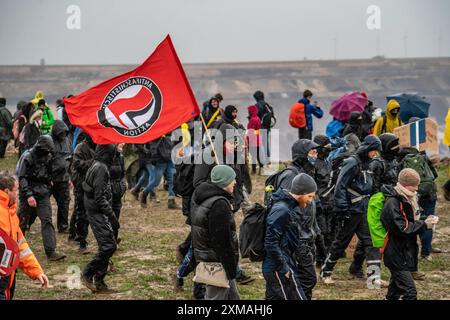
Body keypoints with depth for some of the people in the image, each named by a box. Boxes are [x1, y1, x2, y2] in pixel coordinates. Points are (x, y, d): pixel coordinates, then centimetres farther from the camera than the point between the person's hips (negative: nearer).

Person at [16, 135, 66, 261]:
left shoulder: (48, 157, 6)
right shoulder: (27, 157, -12)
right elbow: (22, 178, -15)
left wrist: (48, 187, 13)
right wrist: (28, 195, -22)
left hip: (43, 194, 4)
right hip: (28, 194, -4)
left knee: (47, 221, -6)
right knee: (23, 221, 6)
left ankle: (51, 251, -11)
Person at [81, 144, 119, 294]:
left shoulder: (96, 166, 15)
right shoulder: (101, 168, -16)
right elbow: (100, 197, -21)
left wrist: (110, 215, 21)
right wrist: (112, 216, -19)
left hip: (97, 213, 10)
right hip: (98, 213, -10)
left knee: (106, 247, 9)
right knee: (109, 245, -12)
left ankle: (99, 283, 11)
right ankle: (87, 274, -5)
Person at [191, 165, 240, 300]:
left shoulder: (200, 200, 10)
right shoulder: (219, 204, -21)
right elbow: (223, 241, -22)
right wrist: (231, 269, -17)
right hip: (217, 262, -10)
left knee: (233, 296, 17)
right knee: (216, 297, -2)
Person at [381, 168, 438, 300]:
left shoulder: (406, 199, 12)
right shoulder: (393, 202, -19)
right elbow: (402, 228, -23)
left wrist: (425, 222, 5)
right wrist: (424, 225, -19)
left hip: (405, 253, 10)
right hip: (396, 254, -10)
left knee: (396, 289, 21)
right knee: (409, 292, -15)